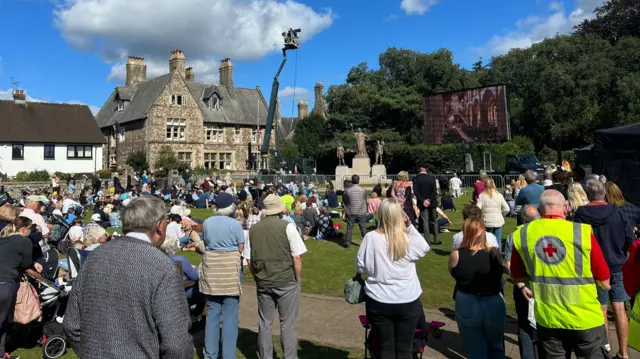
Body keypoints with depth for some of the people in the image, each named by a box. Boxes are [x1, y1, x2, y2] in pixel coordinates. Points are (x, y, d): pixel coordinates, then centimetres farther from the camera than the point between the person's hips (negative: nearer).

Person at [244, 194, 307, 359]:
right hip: (287, 282, -3)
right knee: (287, 325, 6)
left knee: (264, 324, 14)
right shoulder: (287, 227, -9)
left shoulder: (253, 229, 2)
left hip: (263, 283, 4)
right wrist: (298, 279, 2)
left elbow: (249, 260, 6)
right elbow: (297, 257, -11)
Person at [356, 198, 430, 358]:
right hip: (408, 302, 0)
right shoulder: (410, 239, -11)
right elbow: (425, 248, 11)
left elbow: (360, 267, -3)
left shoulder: (371, 237, -12)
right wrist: (410, 226, 2)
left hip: (379, 302, 0)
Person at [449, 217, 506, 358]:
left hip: (466, 306, -1)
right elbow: (501, 272, 4)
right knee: (496, 347, 28)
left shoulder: (456, 255, -16)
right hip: (493, 305, 1)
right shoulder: (494, 253, -14)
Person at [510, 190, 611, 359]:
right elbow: (604, 281, -7)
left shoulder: (521, 234, -7)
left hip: (547, 318, 2)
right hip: (585, 317, -2)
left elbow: (517, 277, 5)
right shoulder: (583, 232, -15)